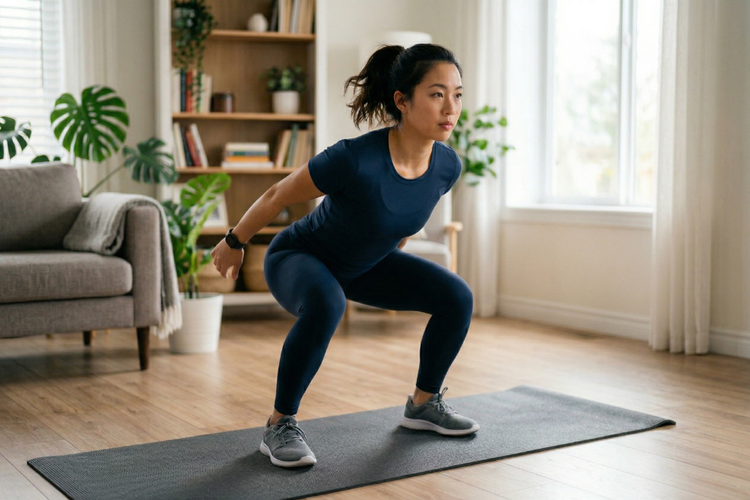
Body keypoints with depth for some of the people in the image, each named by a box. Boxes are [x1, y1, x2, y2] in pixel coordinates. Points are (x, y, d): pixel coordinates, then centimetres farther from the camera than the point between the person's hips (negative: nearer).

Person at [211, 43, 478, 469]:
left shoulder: (446, 166, -18)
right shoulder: (355, 159, -37)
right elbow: (277, 196, -19)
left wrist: (391, 263, 21)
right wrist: (234, 243, -5)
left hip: (365, 264, 6)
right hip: (297, 257, -6)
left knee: (457, 297, -7)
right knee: (326, 305, -38)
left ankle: (423, 404, 15)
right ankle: (280, 425, -17)